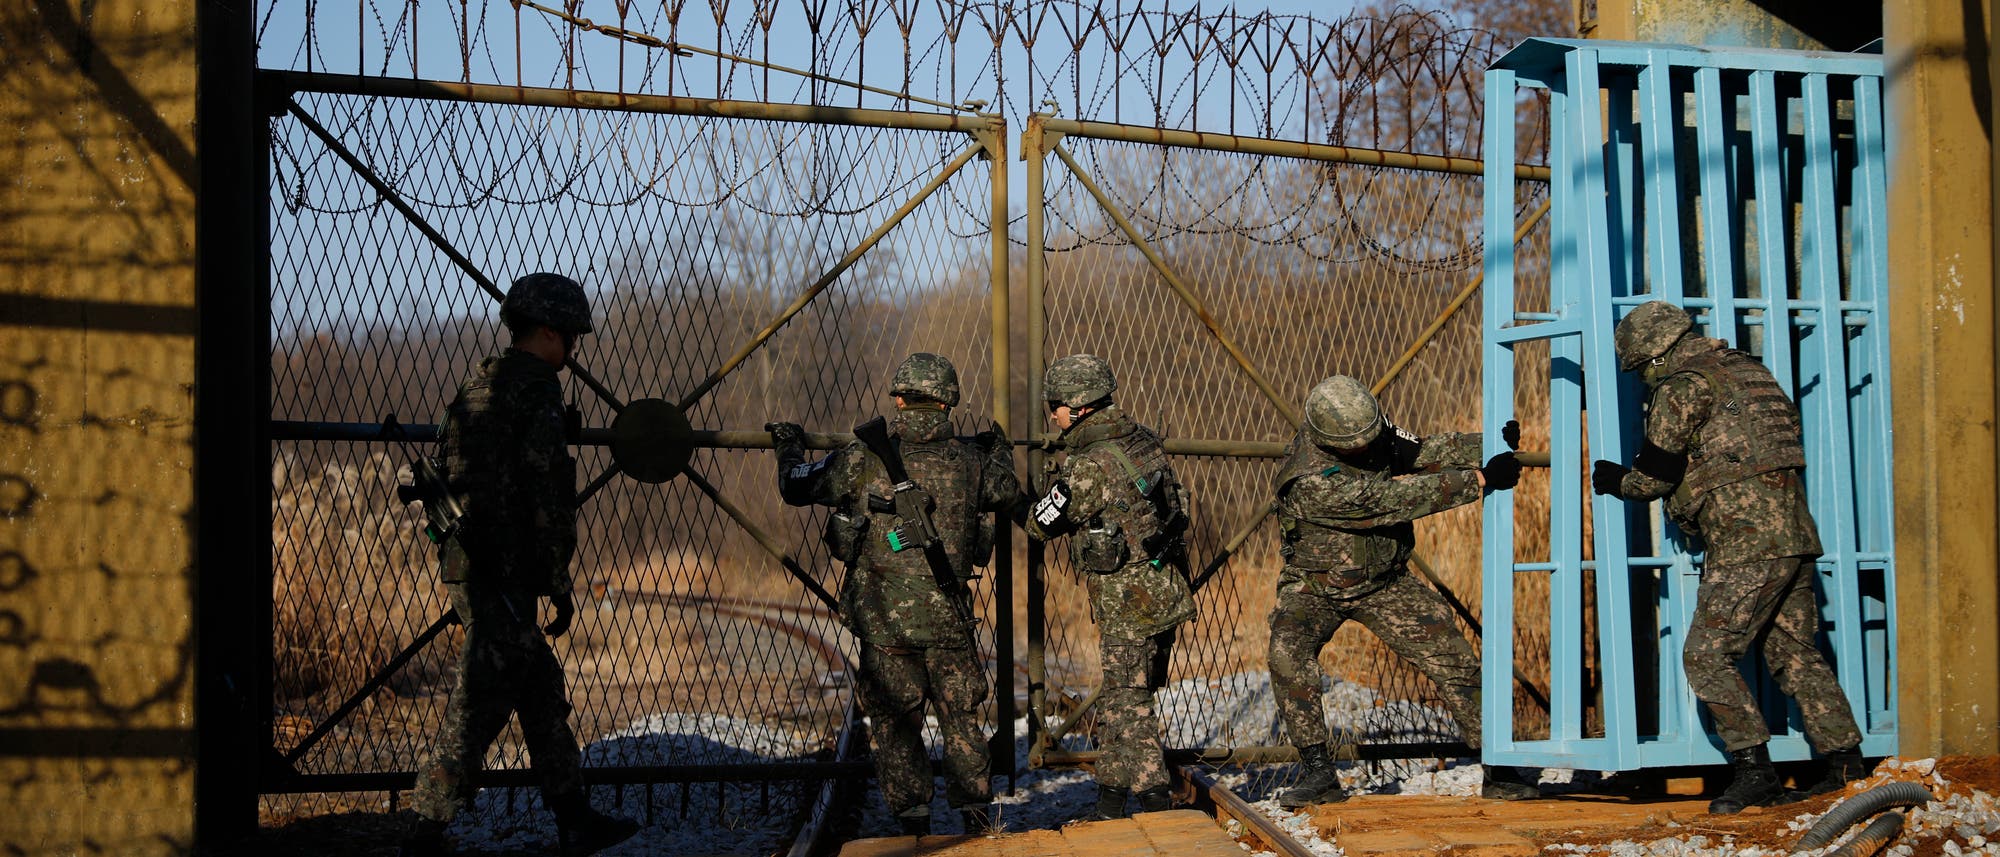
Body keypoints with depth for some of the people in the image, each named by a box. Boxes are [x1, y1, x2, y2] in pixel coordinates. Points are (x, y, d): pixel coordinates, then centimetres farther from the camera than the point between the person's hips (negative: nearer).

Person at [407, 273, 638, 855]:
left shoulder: (478, 385, 15)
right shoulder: (535, 391, -12)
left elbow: (448, 475, 20)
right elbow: (547, 495, -16)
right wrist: (559, 584, -11)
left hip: (464, 561, 10)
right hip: (504, 573, -10)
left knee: (540, 688, 14)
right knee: (481, 699, -6)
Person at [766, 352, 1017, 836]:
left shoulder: (864, 458, -9)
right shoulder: (968, 460, 0)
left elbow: (796, 487, 2)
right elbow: (1007, 491, 22)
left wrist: (789, 447, 24)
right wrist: (998, 450, 43)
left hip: (882, 615, -2)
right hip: (947, 615, 2)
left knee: (894, 722, 8)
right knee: (960, 718, 14)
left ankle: (913, 821, 7)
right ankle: (976, 814, 16)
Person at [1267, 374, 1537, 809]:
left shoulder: (1371, 427, -15)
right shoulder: (1309, 483, -35)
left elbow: (1423, 452, -5)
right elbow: (1393, 499, -38)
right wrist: (1480, 480, -38)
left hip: (1385, 583, 5)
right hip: (1318, 589, -5)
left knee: (1454, 659, -5)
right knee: (1288, 657, -31)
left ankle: (1498, 770, 5)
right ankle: (1318, 772, -19)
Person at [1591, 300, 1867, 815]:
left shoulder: (1680, 388, -5)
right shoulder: (1746, 370, 21)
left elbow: (1655, 477, -2)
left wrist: (1615, 481, 17)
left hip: (1746, 545, -9)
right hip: (1795, 535, 9)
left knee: (1706, 656, -5)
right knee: (1794, 654, 13)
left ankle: (1754, 769, -9)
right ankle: (1846, 762, 10)